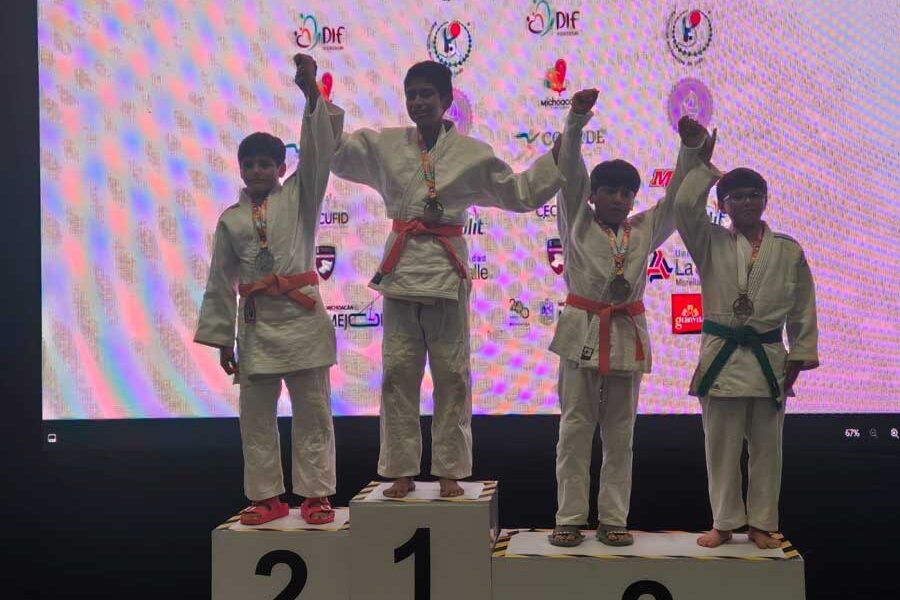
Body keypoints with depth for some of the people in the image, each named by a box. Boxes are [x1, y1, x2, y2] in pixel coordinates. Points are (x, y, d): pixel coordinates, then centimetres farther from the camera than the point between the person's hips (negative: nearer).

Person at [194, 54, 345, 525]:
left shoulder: (299, 196, 3)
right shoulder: (230, 219, 8)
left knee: (312, 411, 4)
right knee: (256, 416, 9)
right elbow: (221, 282, 10)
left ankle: (316, 494, 16)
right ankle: (266, 496, 23)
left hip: (301, 318, -3)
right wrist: (221, 338, 9)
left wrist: (312, 93, -21)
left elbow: (319, 151, -11)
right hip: (255, 324, 3)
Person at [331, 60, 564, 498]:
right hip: (400, 267, 1)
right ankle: (401, 473, 16)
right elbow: (334, 151, 4)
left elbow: (520, 193, 10)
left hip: (447, 270, -1)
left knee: (452, 375, 3)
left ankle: (449, 472, 16)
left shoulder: (471, 152, 4)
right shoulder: (385, 144, 7)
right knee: (397, 373, 4)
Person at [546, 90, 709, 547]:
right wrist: (577, 119, -19)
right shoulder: (576, 222, 1)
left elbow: (677, 197, 7)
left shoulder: (645, 230, 9)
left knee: (619, 433, 8)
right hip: (582, 332, -3)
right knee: (575, 428, 2)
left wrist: (690, 149, -8)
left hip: (627, 336, 3)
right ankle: (570, 518, 11)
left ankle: (613, 519, 17)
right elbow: (569, 171, -8)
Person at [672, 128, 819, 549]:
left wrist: (799, 356, 1)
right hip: (720, 356, -1)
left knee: (766, 446, 9)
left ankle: (761, 523, 22)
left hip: (769, 359, 1)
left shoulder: (788, 250, 3)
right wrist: (702, 163, -8)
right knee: (722, 446, 6)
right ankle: (725, 522, 19)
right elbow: (685, 204, -15)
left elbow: (803, 309, 5)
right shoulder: (710, 244, 1)